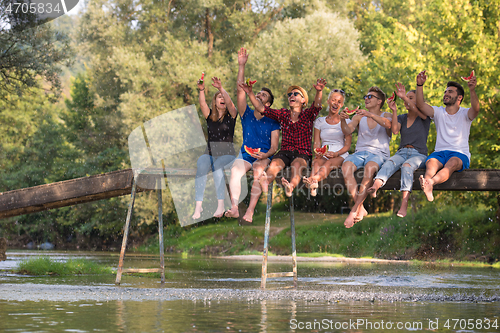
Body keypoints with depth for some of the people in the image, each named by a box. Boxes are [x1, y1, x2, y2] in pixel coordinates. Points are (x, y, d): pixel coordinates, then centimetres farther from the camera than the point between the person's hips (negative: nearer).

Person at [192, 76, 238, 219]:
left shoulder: (231, 115, 6)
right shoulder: (210, 115, 13)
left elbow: (229, 103, -14)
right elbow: (202, 104, -5)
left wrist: (221, 88, -27)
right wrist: (201, 90, -22)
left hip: (227, 155, -2)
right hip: (210, 153, 2)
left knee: (217, 165, -36)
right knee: (201, 164, -31)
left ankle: (221, 205, -42)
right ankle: (198, 205, -40)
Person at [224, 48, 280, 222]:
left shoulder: (272, 122, 9)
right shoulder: (247, 114, 14)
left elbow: (274, 147, 3)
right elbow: (241, 91, 3)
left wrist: (266, 155, -21)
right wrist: (241, 66, -4)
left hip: (263, 157, -2)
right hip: (245, 155, 2)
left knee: (259, 170, -36)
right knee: (235, 169, -32)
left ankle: (250, 210, -46)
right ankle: (234, 207, -46)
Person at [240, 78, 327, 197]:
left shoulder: (308, 115, 9)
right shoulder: (283, 114, 19)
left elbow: (317, 105, -12)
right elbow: (262, 109, 13)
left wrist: (319, 91, -34)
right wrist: (250, 94, -1)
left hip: (302, 153, -2)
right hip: (285, 151, 2)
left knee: (297, 165, -37)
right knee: (274, 164, -31)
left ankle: (291, 186, -68)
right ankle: (265, 183, -64)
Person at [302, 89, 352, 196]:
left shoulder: (346, 122, 10)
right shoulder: (319, 121, 17)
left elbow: (347, 145, 4)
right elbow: (317, 143, 10)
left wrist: (336, 154, -16)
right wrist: (318, 152, -14)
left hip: (340, 156, -2)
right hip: (323, 155, 2)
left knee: (329, 164, -39)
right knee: (317, 162, -37)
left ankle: (313, 179, -72)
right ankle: (313, 186, -69)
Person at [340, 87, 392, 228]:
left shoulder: (386, 116, 11)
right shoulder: (359, 116, 19)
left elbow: (387, 124, -15)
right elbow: (347, 131, 3)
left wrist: (370, 115, -29)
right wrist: (343, 121, -18)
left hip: (379, 153, -3)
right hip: (360, 152, 3)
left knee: (370, 168, -39)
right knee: (346, 166, -32)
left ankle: (355, 210, -32)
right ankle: (361, 209, -32)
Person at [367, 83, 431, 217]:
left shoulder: (424, 117, 8)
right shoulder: (402, 118, 20)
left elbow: (419, 111, -17)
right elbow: (395, 130, -1)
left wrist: (404, 96, -25)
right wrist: (394, 110, -11)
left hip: (419, 155, -3)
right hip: (401, 152, 3)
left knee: (407, 166, -37)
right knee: (389, 163, -32)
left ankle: (404, 206, -53)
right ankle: (375, 187, -63)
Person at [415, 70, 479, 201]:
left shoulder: (465, 113, 9)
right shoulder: (438, 112, 17)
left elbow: (476, 109, -15)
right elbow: (420, 105, 1)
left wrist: (472, 90, -33)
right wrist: (420, 85, -14)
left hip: (460, 154, -2)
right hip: (440, 152, 2)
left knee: (452, 163, -38)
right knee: (431, 162, -34)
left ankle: (430, 182, -69)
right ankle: (428, 188, -67)